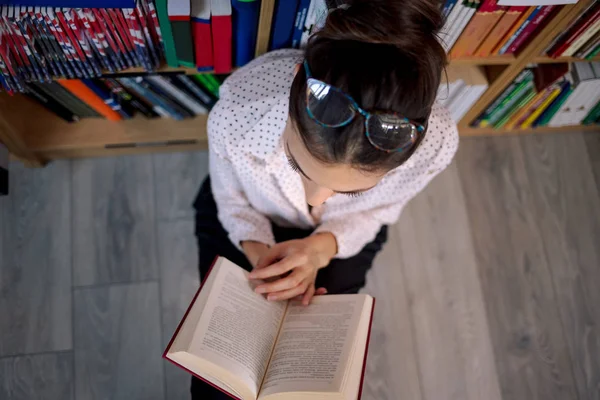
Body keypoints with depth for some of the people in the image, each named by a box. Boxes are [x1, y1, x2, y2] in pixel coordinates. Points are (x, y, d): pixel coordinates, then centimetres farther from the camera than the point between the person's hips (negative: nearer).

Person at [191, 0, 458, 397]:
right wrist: (259, 251, -32)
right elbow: (231, 199, -14)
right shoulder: (235, 114, -40)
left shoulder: (435, 142, -38)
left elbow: (378, 210, -13)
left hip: (343, 237, 1)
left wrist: (324, 246, -32)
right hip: (246, 226, 0)